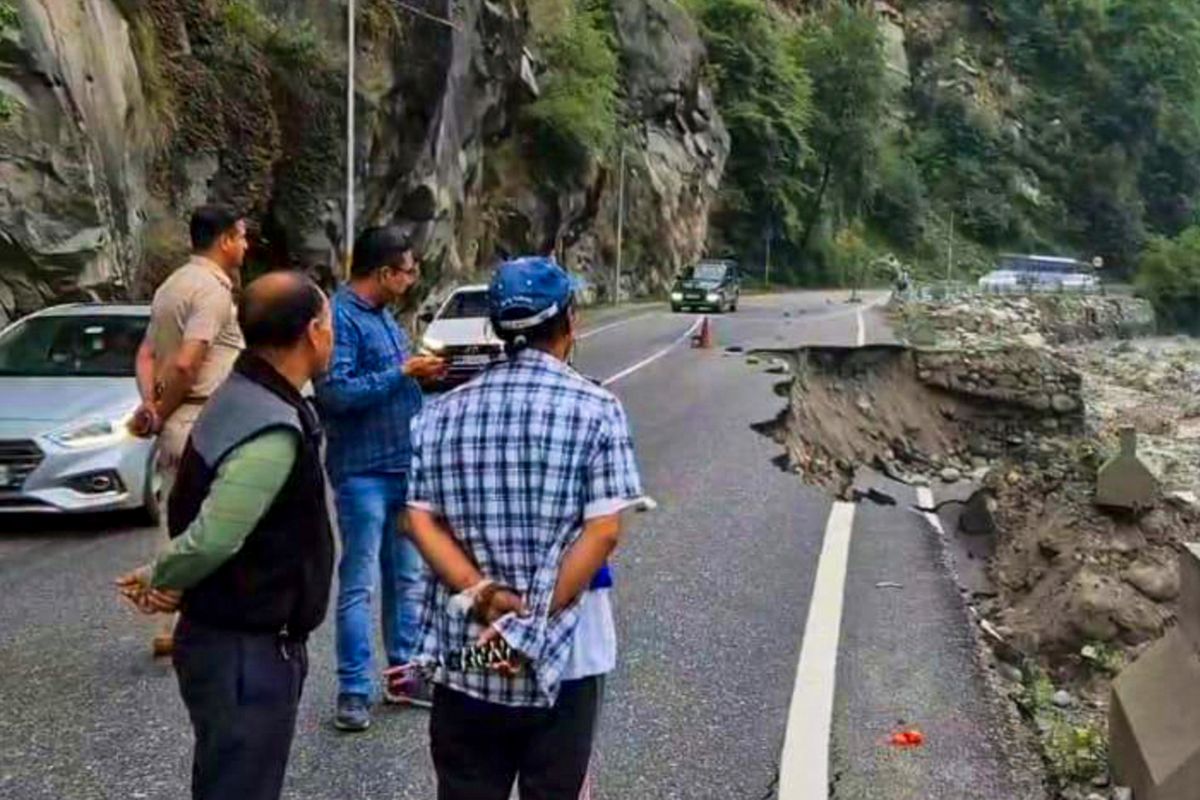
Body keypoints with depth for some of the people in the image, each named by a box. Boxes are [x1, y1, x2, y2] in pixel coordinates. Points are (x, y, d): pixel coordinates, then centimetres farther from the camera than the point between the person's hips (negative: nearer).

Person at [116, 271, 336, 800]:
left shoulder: (245, 396, 7)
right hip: (246, 653, -10)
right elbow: (210, 538, -31)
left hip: (244, 641, 10)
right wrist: (160, 579, -13)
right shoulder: (271, 431, -26)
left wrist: (161, 580, 2)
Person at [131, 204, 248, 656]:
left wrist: (150, 405, 2)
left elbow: (146, 354, 15)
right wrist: (161, 412, -10)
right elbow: (186, 364, -23)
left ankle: (172, 628, 20)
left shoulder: (174, 285, 17)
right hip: (204, 422, -10)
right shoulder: (212, 289, -14)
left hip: (176, 424, 10)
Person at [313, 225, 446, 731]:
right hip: (363, 471, -9)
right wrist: (403, 371, -19)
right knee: (359, 585, -1)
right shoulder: (340, 317, -16)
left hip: (403, 466, 9)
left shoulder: (383, 315, 12)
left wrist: (419, 372, 5)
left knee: (406, 578, 15)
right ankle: (355, 690, 7)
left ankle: (403, 673, 26)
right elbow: (336, 391, -24)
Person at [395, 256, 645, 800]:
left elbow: (421, 520, -3)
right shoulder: (595, 409, -7)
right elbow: (603, 531, -14)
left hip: (465, 648, 3)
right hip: (562, 651, -3)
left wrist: (480, 596, -11)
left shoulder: (443, 413, 4)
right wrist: (537, 619, -12)